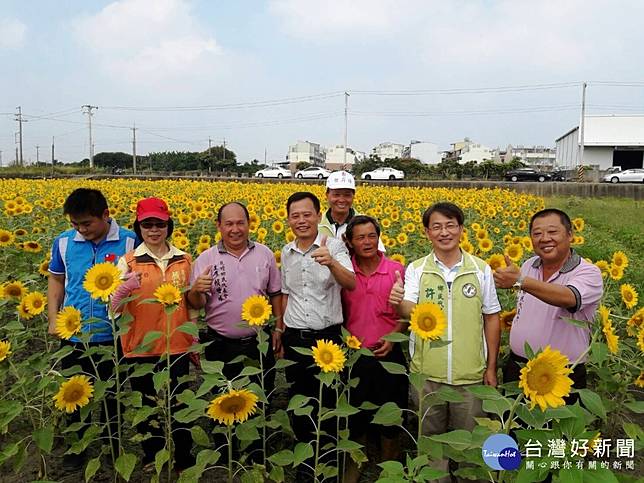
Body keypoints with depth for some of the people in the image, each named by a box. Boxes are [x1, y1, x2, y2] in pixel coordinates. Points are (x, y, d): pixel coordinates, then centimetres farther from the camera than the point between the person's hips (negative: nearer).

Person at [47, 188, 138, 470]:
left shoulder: (130, 242, -12)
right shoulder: (64, 242, -3)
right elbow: (56, 280, 10)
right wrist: (53, 318, 1)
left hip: (113, 338, -2)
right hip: (73, 336, 3)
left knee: (112, 397, 16)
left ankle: (112, 447, 38)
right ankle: (76, 448, 40)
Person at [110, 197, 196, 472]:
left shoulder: (184, 260, 0)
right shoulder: (128, 261, -7)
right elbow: (114, 308, -13)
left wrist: (195, 340, 10)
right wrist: (126, 288, -33)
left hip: (177, 346, 1)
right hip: (140, 348, -1)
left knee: (178, 403, 11)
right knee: (147, 405, 16)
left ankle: (183, 458, 31)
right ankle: (151, 457, 38)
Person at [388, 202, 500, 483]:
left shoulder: (481, 270, -3)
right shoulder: (416, 269, -5)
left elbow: (491, 319, 4)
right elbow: (410, 312, -16)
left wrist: (491, 368, 4)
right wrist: (399, 302, -40)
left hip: (470, 374, 1)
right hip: (427, 374, 0)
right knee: (430, 437, 16)